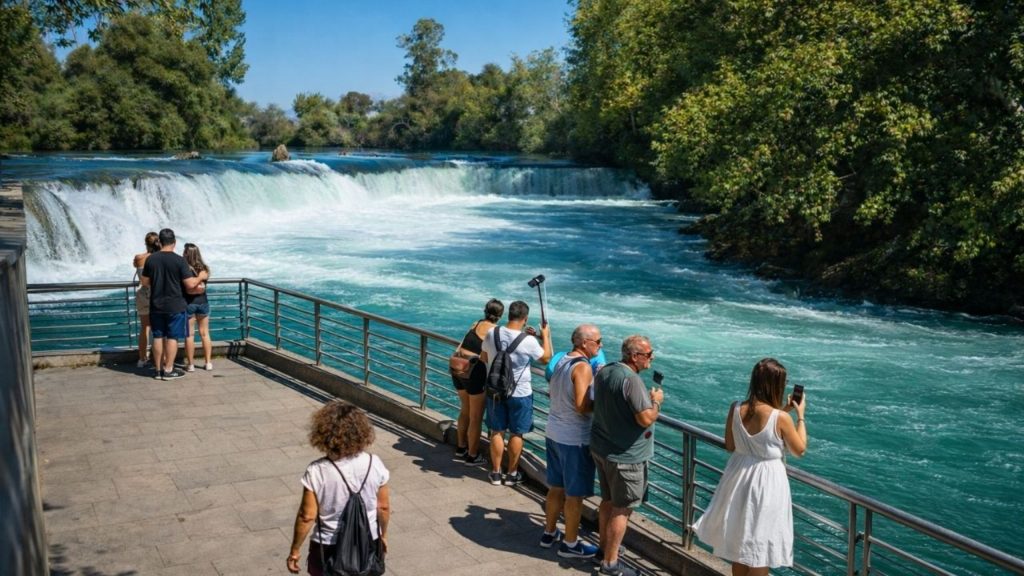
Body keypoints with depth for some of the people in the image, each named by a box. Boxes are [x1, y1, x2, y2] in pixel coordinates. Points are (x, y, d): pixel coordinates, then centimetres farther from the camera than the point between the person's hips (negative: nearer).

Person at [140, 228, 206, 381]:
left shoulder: (150, 259, -1)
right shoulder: (179, 260, -13)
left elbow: (144, 282, 8)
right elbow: (190, 284, -14)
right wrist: (200, 277, 5)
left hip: (156, 305, 4)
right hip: (175, 306, -4)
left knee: (158, 337, 11)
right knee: (172, 337, 4)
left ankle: (159, 369, 17)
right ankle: (168, 370, 6)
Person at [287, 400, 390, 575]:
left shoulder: (317, 471, -21)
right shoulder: (374, 464, -14)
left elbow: (307, 516, -15)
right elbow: (384, 507, -3)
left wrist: (294, 551, -1)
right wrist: (383, 535, 15)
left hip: (329, 548, -2)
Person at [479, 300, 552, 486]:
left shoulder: (492, 333, -10)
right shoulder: (528, 341, -20)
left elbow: (484, 358, 6)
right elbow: (546, 357, -1)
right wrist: (545, 336, 12)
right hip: (520, 393, -3)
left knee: (497, 432, 14)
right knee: (516, 434, 11)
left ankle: (495, 473, 23)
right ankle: (512, 474, 21)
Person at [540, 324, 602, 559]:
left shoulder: (562, 361, 7)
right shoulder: (583, 367, -20)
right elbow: (582, 406, -26)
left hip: (553, 433, 8)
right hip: (574, 439, -8)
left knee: (556, 487, 21)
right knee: (575, 494, 5)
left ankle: (549, 533, 33)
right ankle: (570, 544, 16)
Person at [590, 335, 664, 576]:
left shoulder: (604, 372, 4)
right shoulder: (631, 379, -25)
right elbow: (646, 419, -26)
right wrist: (656, 402, -7)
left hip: (601, 448, 9)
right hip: (625, 456, -9)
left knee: (608, 501, 23)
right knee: (622, 509, 3)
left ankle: (604, 547, 38)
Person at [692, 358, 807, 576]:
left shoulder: (735, 409, -9)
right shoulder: (781, 417, -21)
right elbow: (800, 450, -5)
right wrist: (800, 416, 5)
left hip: (739, 477, 5)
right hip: (767, 482, -5)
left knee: (740, 541, 22)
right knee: (760, 547, 12)